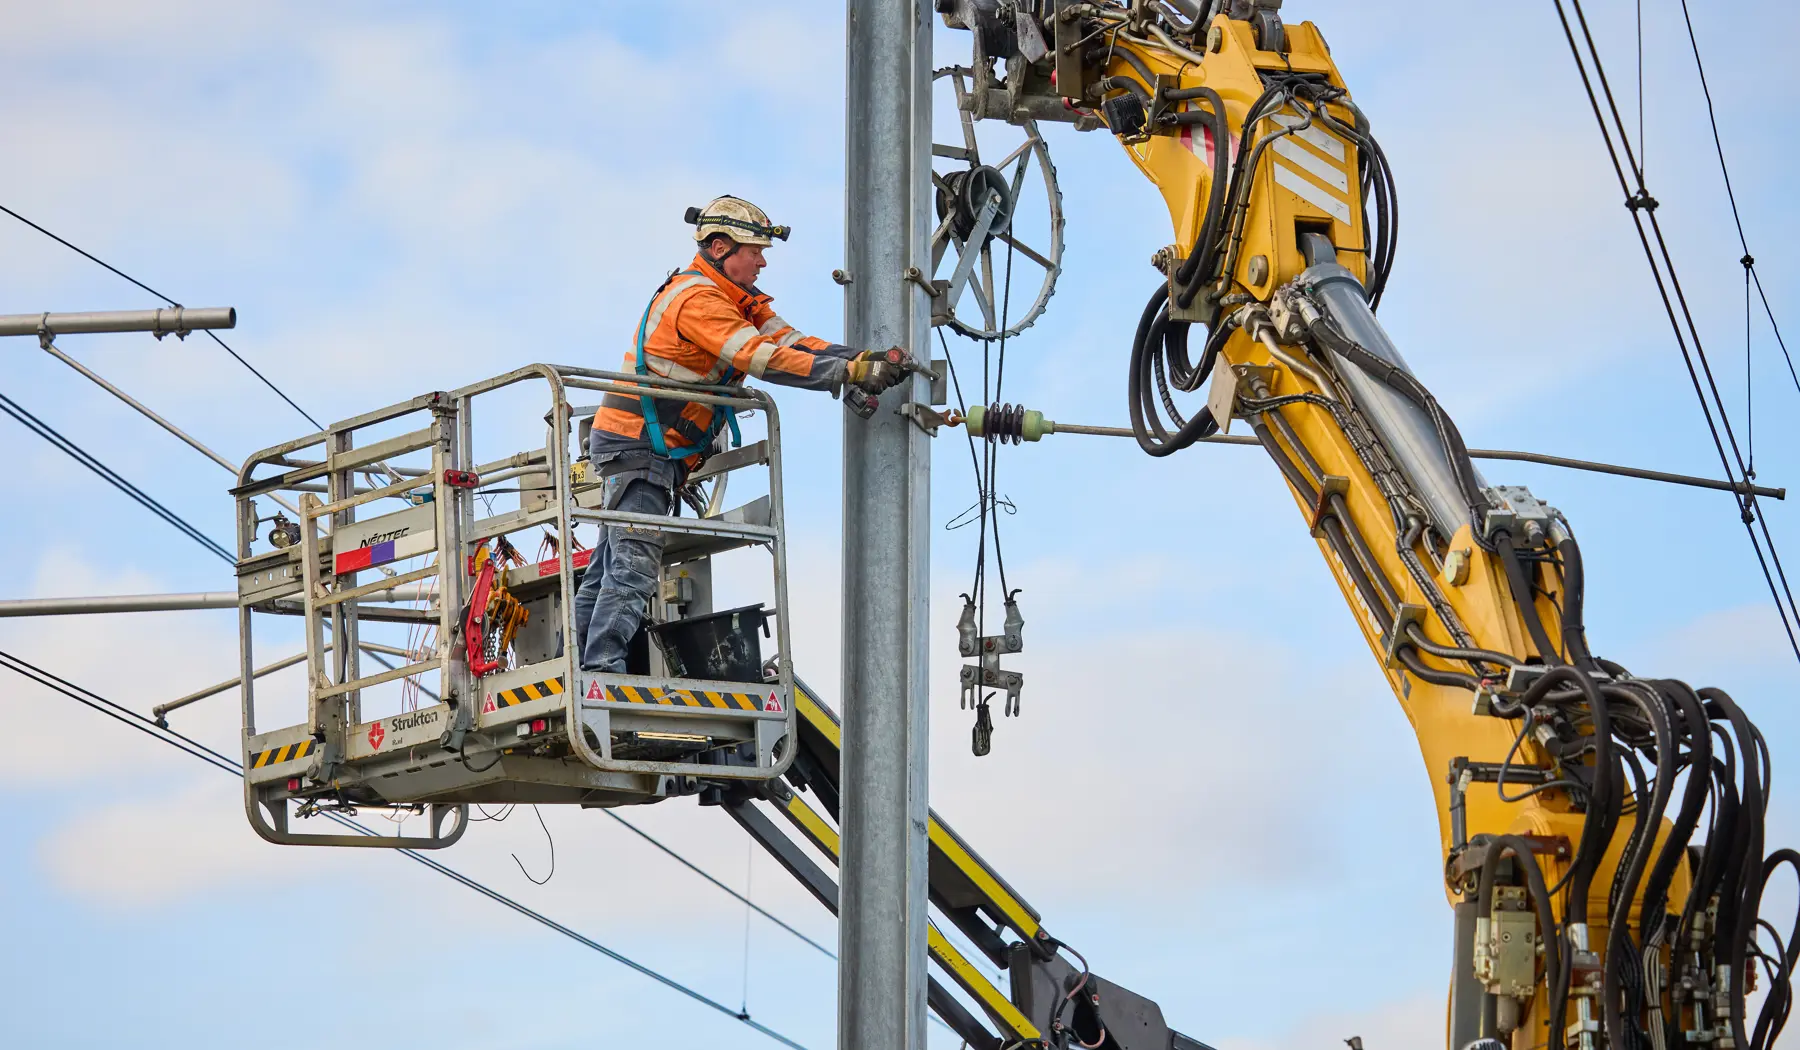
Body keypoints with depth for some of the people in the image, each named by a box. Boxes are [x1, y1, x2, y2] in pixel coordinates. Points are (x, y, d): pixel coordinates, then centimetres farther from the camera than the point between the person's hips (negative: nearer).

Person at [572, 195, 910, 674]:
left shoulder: (738, 300, 13)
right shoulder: (697, 299, -18)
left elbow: (789, 341, 2)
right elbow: (764, 360, -27)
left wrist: (861, 359, -13)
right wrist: (853, 373, -29)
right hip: (638, 444, -10)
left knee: (610, 566, 9)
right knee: (634, 564, -17)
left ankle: (574, 662, 10)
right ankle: (602, 667, -23)